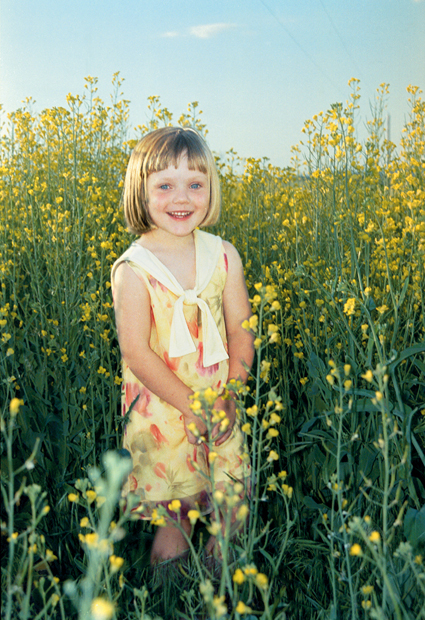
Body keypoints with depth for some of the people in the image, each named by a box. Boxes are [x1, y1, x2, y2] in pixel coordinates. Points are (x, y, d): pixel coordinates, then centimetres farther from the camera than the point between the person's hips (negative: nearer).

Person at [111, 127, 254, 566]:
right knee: (171, 513, 12)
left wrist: (229, 395, -13)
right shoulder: (133, 269, -15)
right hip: (159, 410, -3)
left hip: (219, 406, 3)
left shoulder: (224, 256, -3)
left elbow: (241, 331, -1)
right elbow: (135, 351, -18)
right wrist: (189, 404, -18)